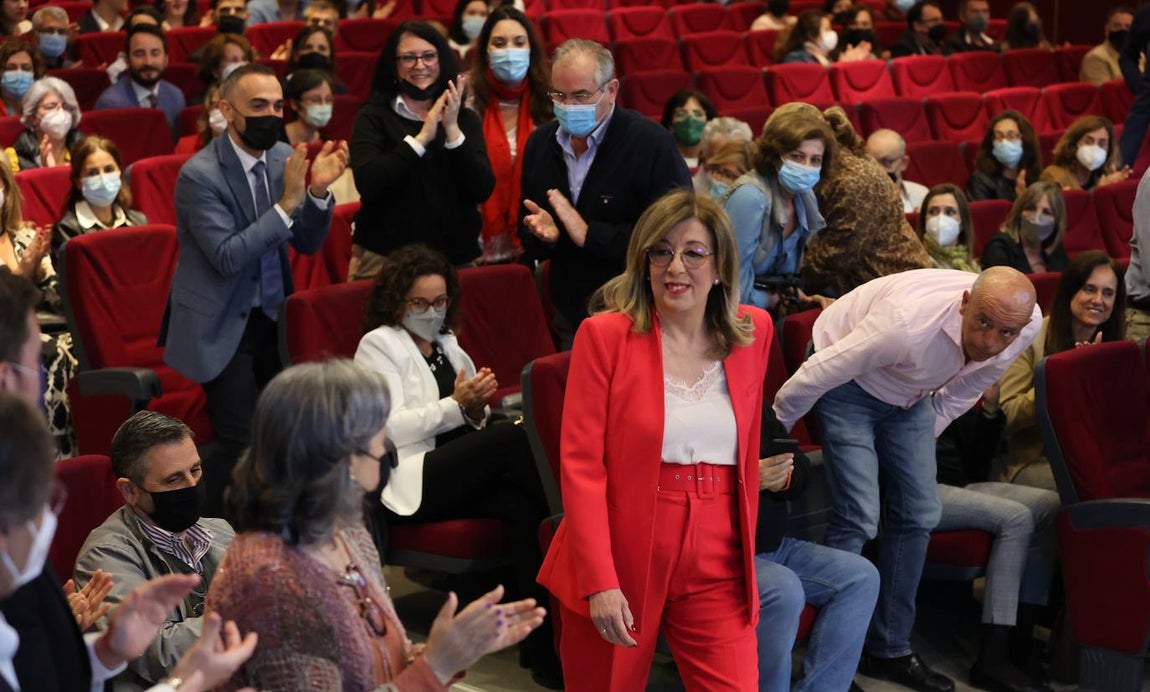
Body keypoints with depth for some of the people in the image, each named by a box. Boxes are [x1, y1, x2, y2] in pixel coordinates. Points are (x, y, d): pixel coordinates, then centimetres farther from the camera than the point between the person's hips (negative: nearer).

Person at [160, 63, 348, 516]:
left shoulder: (284, 157, 1)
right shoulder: (200, 175, -18)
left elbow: (308, 243, 4)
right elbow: (227, 257, -25)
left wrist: (317, 191, -16)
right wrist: (288, 201, -29)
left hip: (271, 317, 6)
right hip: (223, 326, -6)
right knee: (239, 441, -11)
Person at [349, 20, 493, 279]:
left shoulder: (465, 119, 7)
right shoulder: (373, 117, 0)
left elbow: (482, 190, -6)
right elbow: (367, 184, -16)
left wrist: (452, 130, -15)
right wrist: (422, 138, -17)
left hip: (456, 258, 2)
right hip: (385, 258, -2)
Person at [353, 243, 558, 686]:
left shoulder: (446, 344, 24)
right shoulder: (379, 345, 4)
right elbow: (390, 428, -9)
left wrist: (477, 408, 0)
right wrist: (457, 405, -16)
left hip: (461, 474, 6)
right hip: (411, 483, -6)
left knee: (522, 504, -28)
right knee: (516, 437, -29)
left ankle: (543, 643, -32)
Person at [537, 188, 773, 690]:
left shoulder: (752, 332, 5)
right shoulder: (604, 335, -7)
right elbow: (581, 464, -11)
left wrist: (746, 550, 13)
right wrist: (600, 582, -18)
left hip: (715, 569, 3)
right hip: (619, 563, -2)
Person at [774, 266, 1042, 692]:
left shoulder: (1028, 325, -21)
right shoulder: (910, 322, -41)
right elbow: (819, 372, -27)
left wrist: (924, 437, 10)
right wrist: (775, 425, -12)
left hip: (908, 393, 7)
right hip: (848, 380, -6)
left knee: (918, 514, 5)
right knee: (858, 517, -16)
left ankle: (890, 652, 18)